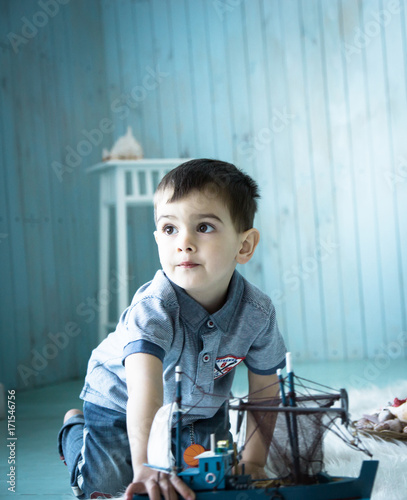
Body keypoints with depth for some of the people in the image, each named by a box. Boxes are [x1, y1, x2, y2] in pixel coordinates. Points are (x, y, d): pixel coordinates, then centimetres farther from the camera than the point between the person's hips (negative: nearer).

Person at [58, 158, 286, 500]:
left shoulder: (257, 312, -25)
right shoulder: (153, 307, -40)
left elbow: (264, 390, -10)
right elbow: (145, 386, -54)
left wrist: (253, 462, -12)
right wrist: (146, 468, -66)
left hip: (203, 407, 4)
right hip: (120, 401, -4)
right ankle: (74, 428, 26)